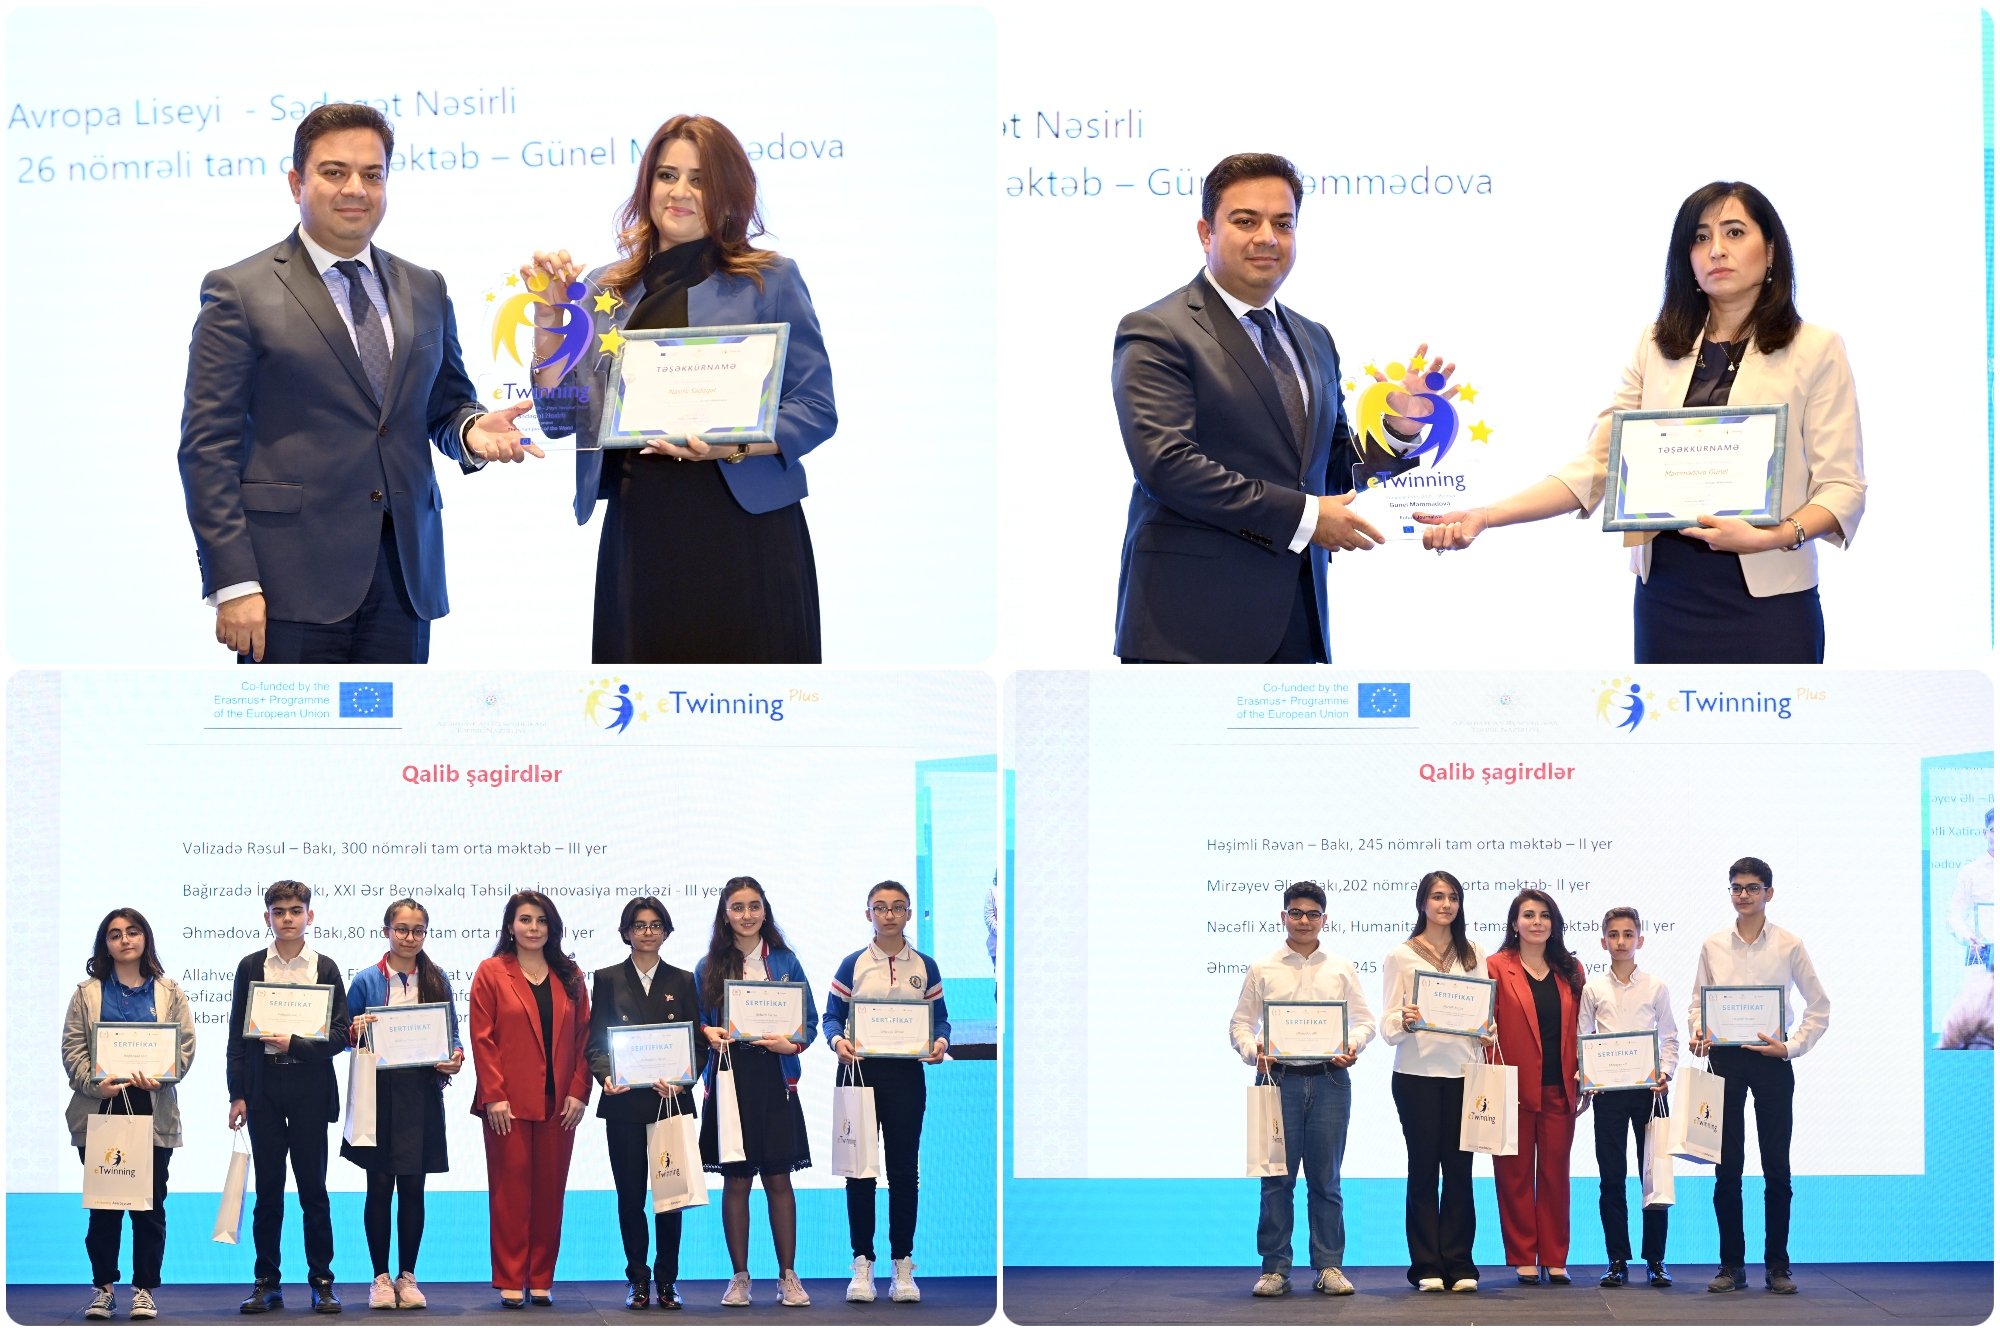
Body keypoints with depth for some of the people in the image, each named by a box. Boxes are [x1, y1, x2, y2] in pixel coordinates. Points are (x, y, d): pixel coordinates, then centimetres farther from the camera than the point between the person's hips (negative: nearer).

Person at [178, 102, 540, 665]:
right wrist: (232, 583, -13)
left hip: (404, 576, 5)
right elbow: (209, 447, -5)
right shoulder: (240, 292, 0)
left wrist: (469, 429, -3)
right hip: (293, 579, -5)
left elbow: (445, 402, 24)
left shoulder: (425, 291, 15)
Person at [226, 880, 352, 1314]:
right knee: (268, 1189, 3)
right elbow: (238, 1034, 7)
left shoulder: (325, 968, 4)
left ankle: (321, 1281, 6)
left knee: (313, 1188, 0)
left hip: (309, 1087, -1)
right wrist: (238, 1094, 1)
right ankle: (266, 1283, 8)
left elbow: (340, 1034, 1)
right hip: (263, 1087, 1)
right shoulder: (251, 967, 8)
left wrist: (294, 1043, -13)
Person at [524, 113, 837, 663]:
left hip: (742, 530, -3)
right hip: (637, 531, 3)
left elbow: (815, 409, -3)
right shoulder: (606, 290, 13)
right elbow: (560, 419, 11)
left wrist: (735, 446, -19)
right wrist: (549, 317, 0)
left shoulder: (770, 281, 2)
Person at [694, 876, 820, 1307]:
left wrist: (792, 1043, -14)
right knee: (736, 1181, 4)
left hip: (775, 1081, 0)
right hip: (729, 1079, 0)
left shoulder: (786, 962, 6)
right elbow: (694, 1021, 9)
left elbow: (810, 1020, 5)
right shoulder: (708, 968, 7)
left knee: (779, 1179, 1)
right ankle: (739, 1277, 11)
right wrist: (708, 1033, -13)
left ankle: (788, 1276, 7)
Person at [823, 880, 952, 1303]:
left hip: (906, 1074, 1)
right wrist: (837, 1040, -20)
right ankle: (862, 1262, 6)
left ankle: (903, 1263, 8)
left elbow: (940, 1017, 8)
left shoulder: (925, 966, 8)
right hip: (861, 1070, -1)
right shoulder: (852, 965, 4)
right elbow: (831, 1015, 2)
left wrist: (941, 1041, -14)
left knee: (904, 1168, 3)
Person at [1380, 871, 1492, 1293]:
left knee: (1459, 1168, 1)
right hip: (1417, 1073, -2)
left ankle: (1459, 1265, 5)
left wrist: (1488, 1033, -8)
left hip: (1463, 1072, 2)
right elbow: (1388, 1025, 0)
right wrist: (1405, 1021, -21)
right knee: (1424, 1167, 0)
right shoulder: (1401, 956, 4)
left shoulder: (1473, 954, 12)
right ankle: (1427, 1267, 4)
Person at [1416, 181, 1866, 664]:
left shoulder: (1816, 349, 0)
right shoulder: (1657, 348, 9)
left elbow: (1842, 486, -5)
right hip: (1668, 593, 3)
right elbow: (1595, 466, 3)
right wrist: (1488, 515, -11)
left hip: (1767, 600, -3)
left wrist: (1772, 537, -24)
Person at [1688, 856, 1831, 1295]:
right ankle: (1731, 1266, 8)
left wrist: (1791, 1046, -8)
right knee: (1727, 1168, 3)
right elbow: (1697, 1002, 13)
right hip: (1724, 1059, 2)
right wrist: (1698, 1031, -8)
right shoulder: (1713, 946, 6)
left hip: (1771, 1062, -1)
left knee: (1777, 1168, 1)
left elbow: (1819, 1006, 4)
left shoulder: (1789, 946, 0)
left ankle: (1778, 1266, 7)